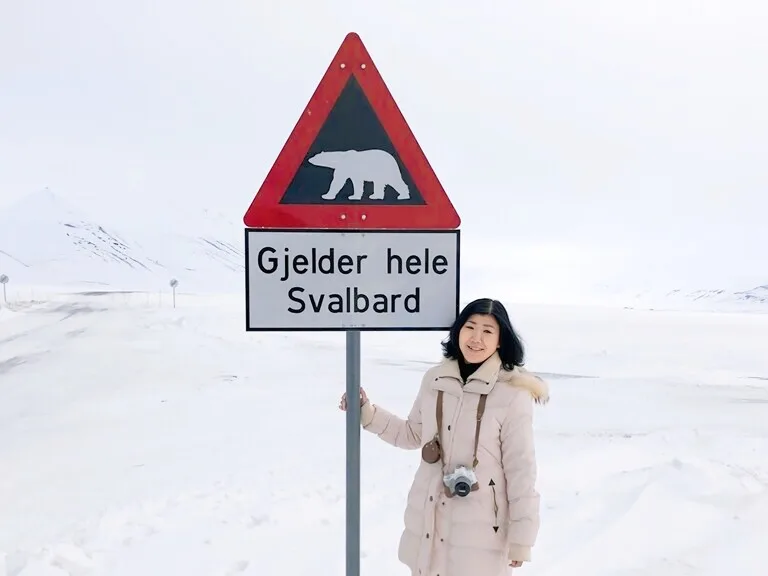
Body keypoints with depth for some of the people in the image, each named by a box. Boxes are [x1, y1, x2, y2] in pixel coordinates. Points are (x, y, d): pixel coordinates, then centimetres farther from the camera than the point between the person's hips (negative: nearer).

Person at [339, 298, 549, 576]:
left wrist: (521, 537, -7)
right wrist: (367, 413, 8)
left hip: (479, 531, -5)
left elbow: (521, 468, -10)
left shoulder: (513, 394, -15)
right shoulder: (435, 379, 0)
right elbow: (413, 435, 15)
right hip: (427, 522, 5)